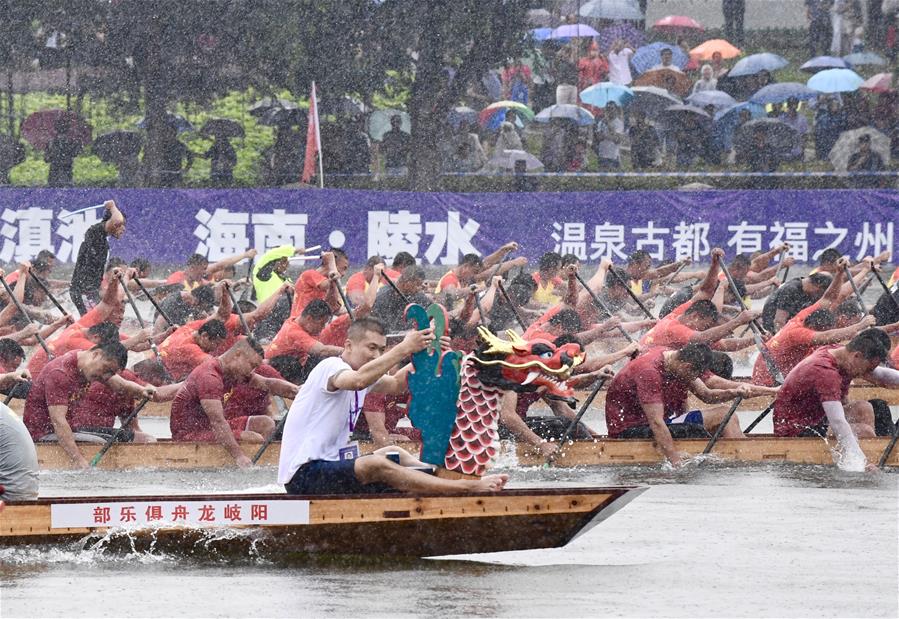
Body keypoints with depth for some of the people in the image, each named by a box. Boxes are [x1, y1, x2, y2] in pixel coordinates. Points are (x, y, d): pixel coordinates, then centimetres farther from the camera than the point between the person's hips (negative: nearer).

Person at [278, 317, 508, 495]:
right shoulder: (330, 367, -13)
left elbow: (396, 383, 14)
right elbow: (359, 380, -33)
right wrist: (404, 349, -32)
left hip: (328, 464, 10)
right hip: (303, 475, -10)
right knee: (377, 465, -26)